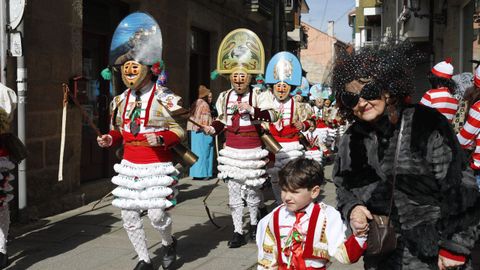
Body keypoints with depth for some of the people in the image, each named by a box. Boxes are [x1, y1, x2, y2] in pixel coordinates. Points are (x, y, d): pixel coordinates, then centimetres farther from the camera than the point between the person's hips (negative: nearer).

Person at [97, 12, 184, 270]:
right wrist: (110, 139, -3)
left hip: (156, 166, -6)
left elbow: (179, 131, -10)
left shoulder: (164, 98, -11)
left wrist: (162, 138, -29)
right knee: (129, 216, 6)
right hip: (129, 166, 6)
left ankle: (169, 243, 27)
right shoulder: (121, 100, 8)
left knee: (157, 214, -8)